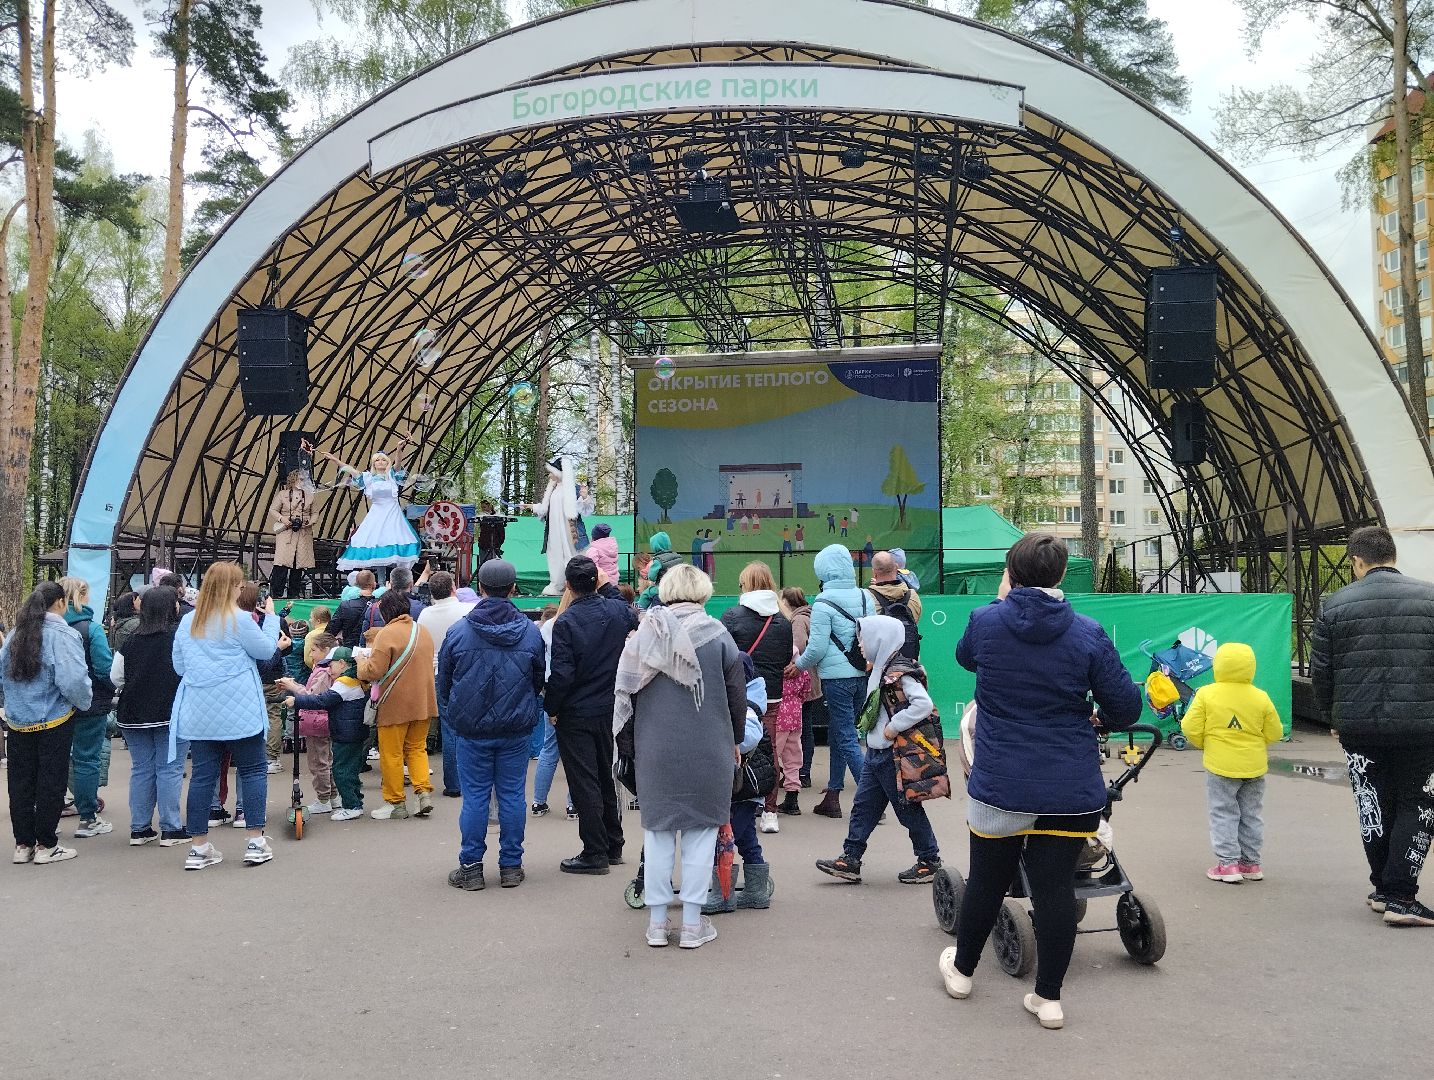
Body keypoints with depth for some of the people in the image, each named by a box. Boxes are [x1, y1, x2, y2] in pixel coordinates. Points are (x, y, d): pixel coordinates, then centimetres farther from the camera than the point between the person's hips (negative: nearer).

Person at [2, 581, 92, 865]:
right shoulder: (63, 634, -16)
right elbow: (72, 680, -24)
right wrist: (83, 702, -5)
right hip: (53, 721, -6)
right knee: (50, 783, 4)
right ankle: (45, 845, 10)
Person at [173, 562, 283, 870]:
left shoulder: (188, 622, 7)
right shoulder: (240, 620, -10)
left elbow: (179, 666, 14)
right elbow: (266, 650, 0)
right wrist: (270, 617, 10)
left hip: (199, 714, 5)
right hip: (239, 713, -5)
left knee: (202, 775, 7)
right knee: (253, 771, 5)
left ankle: (198, 848, 9)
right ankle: (256, 842, 4)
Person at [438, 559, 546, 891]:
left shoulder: (458, 631, -7)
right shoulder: (531, 632, -4)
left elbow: (443, 681, 4)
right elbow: (540, 680, 7)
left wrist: (454, 710, 22)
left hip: (472, 729, -1)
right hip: (517, 729, 1)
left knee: (475, 797, 6)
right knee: (512, 795, 8)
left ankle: (471, 867, 12)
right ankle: (511, 866, 15)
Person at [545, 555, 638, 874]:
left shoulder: (566, 622, -17)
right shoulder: (620, 611, -3)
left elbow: (562, 674, -18)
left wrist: (551, 708, -6)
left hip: (576, 715, -5)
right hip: (613, 712, 5)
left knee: (584, 784, 2)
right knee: (608, 778, 17)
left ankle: (595, 853, 7)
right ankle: (614, 846, 26)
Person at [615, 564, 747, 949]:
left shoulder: (644, 633, 1)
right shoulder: (716, 634, -5)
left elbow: (627, 693, 6)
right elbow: (737, 695, -1)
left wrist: (635, 746, 17)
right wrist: (736, 740, 14)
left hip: (654, 751, 2)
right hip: (708, 751, -2)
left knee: (657, 831, 10)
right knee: (700, 832, 6)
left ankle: (657, 922, 16)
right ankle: (692, 924, 10)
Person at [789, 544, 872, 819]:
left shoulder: (824, 604, -13)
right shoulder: (865, 597, 6)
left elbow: (817, 648, -14)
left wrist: (799, 665, 3)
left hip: (837, 678, -7)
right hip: (863, 675, 7)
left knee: (847, 740, -1)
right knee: (837, 736, 18)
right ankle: (832, 797, 24)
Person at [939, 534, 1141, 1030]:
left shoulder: (984, 621, -5)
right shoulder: (1087, 633, -6)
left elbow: (965, 658, 19)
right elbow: (1126, 708, -2)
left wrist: (1003, 599, 25)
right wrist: (1100, 719, 21)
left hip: (998, 786, 0)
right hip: (1071, 790, 0)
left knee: (986, 880, 16)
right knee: (1055, 886, 7)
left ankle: (962, 969, 35)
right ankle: (1048, 997, 16)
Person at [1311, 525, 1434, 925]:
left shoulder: (1335, 605, 0)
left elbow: (1320, 670, 2)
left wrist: (1332, 717, 16)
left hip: (1358, 726, 1)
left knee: (1375, 808, 15)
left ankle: (1383, 888, 23)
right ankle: (1400, 897, 3)